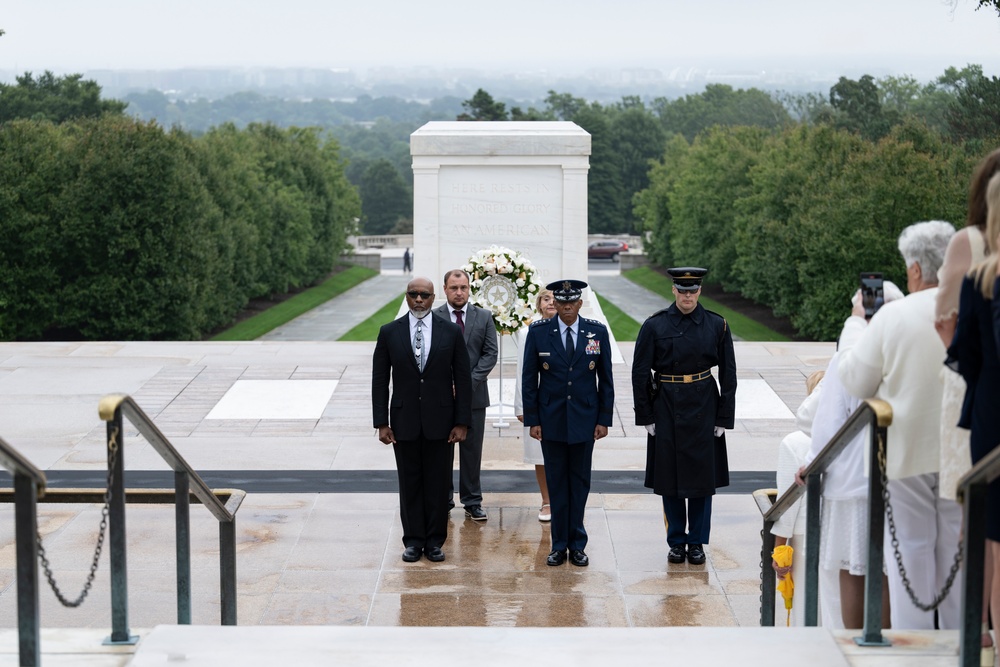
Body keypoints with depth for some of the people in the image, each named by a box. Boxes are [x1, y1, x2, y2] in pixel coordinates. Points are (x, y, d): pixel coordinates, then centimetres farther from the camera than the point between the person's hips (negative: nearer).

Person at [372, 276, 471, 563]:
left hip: (440, 421, 0)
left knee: (438, 484, 5)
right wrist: (381, 423, -3)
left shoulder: (451, 332, 0)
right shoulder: (389, 332, 1)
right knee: (409, 483, 7)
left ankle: (434, 541, 16)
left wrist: (461, 422, -4)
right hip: (404, 422, 0)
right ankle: (413, 540, 17)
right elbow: (379, 381, 3)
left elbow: (463, 379, 1)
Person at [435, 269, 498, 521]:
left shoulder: (484, 317, 5)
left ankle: (472, 501, 11)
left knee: (472, 450, 4)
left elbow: (490, 354, 1)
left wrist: (470, 381, -11)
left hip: (474, 394, 1)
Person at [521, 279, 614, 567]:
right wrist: (531, 420, -3)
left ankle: (577, 544, 14)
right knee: (556, 482, 5)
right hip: (551, 420, 0)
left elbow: (605, 379, 4)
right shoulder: (538, 332, -2)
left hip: (584, 419, 0)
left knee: (580, 481, 6)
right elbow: (529, 379, 1)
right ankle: (559, 544, 12)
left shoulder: (597, 332, 0)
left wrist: (604, 419, 0)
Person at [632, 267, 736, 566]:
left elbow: (728, 373, 2)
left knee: (702, 474, 4)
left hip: (703, 407, 0)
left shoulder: (716, 325, -1)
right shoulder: (654, 325, -3)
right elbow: (640, 373, -1)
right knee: (670, 475, 4)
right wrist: (645, 416, -4)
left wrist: (724, 417, -2)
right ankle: (677, 542, 16)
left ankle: (697, 542, 16)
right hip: (667, 407, 0)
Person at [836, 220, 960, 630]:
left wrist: (855, 322, 14)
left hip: (908, 453, -2)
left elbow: (855, 381, 0)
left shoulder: (893, 316, -11)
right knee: (956, 551, 12)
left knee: (912, 551, 6)